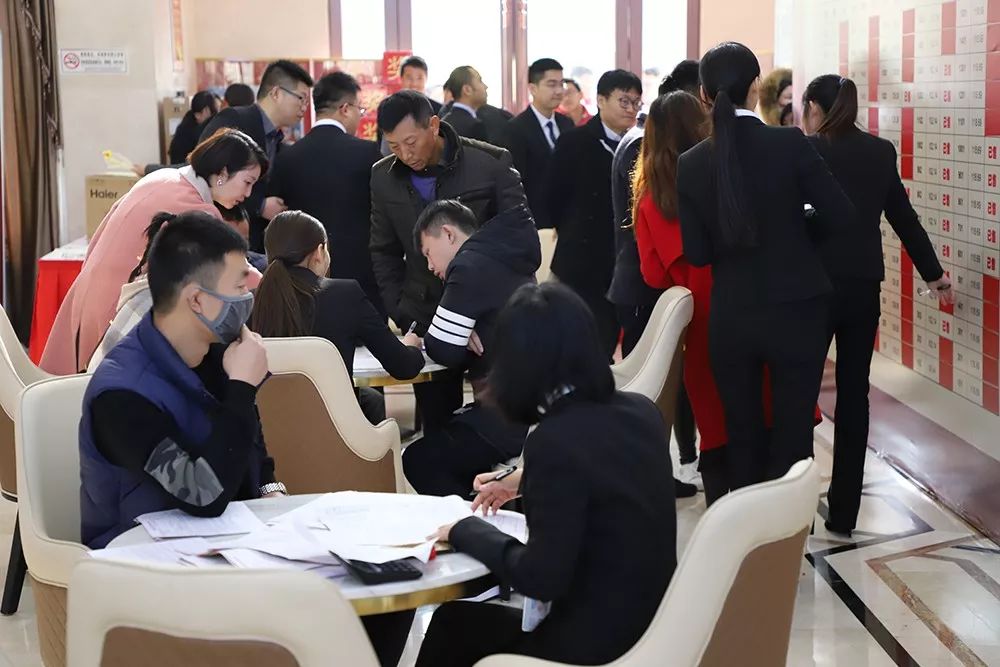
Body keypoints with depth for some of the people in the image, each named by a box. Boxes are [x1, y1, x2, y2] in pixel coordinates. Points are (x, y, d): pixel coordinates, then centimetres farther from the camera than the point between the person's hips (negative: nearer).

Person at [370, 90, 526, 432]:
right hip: (426, 319, 3)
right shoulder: (384, 177, 1)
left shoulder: (491, 163, -9)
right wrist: (399, 314, 1)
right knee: (438, 428, 4)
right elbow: (384, 253, 11)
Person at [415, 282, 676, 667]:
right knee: (482, 612, 24)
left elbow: (540, 578, -20)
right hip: (653, 620, 7)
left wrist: (467, 531, -6)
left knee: (452, 623, 15)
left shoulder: (556, 440, -23)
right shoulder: (641, 412, 1)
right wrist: (526, 482, 29)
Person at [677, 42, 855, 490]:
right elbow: (842, 213, -5)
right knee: (793, 436, 7)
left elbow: (697, 253, -2)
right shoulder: (790, 144, -12)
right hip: (796, 312, -2)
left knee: (742, 438, 15)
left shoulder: (691, 164, -5)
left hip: (730, 318, 2)